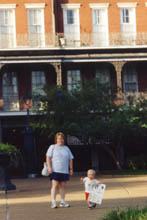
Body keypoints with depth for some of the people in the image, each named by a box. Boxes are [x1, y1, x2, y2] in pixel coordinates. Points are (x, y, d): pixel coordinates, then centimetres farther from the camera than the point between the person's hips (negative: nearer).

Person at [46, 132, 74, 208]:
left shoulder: (66, 148, 17)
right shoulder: (52, 147, 6)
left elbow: (70, 159, 17)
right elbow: (48, 157, -1)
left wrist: (71, 169, 10)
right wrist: (49, 167, -11)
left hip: (65, 171, 4)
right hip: (55, 170, -4)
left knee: (63, 186, 5)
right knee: (55, 186, -9)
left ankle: (63, 201, 13)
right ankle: (53, 202, -10)